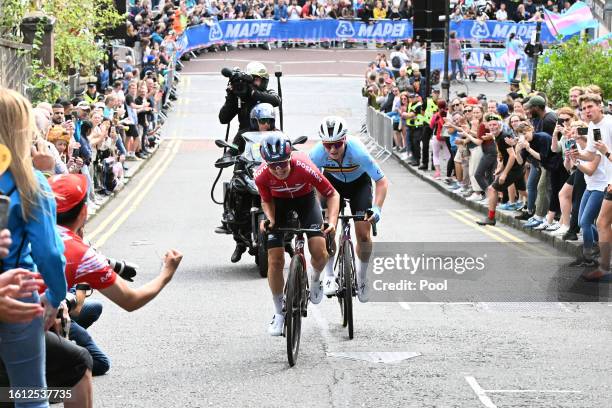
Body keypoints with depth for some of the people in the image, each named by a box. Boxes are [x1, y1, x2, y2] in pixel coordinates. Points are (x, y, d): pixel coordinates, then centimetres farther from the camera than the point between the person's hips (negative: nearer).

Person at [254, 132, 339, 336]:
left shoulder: (304, 167, -37)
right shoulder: (261, 175, -30)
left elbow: (332, 195, -25)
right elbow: (266, 201, -8)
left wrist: (332, 222, -38)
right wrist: (269, 220, -27)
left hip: (305, 199, -1)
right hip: (279, 203, 1)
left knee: (319, 253, -19)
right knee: (275, 260, -7)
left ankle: (315, 279, 18)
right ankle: (279, 314, 11)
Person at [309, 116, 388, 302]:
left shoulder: (358, 152, -38)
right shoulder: (317, 154, -34)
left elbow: (382, 181, -32)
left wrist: (377, 208, -45)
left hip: (359, 183, -1)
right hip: (332, 181, 1)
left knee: (363, 234, -9)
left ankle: (361, 278, 13)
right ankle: (329, 275, -5)